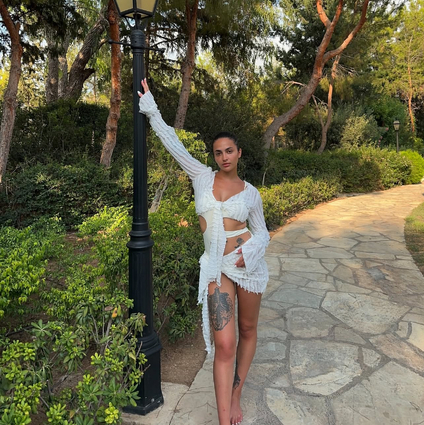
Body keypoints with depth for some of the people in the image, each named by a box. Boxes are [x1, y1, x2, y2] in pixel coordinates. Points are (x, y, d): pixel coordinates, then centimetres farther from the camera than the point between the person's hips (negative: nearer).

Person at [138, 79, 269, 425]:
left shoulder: (250, 192, 3)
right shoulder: (202, 177, 3)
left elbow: (262, 232, 8)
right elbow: (173, 143, 3)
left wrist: (251, 250, -13)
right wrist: (151, 109, 5)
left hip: (248, 264, 2)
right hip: (216, 266, -1)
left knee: (248, 331, 15)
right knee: (224, 345, -8)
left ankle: (235, 397, 37)